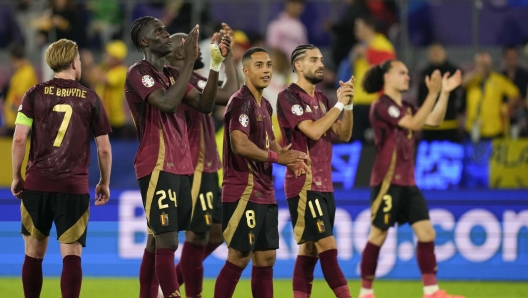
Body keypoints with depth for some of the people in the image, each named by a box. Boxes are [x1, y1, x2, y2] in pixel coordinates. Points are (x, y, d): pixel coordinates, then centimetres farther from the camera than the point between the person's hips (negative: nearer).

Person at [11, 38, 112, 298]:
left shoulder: (35, 94, 2)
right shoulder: (90, 98, 3)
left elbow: (19, 139, -4)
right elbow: (104, 149, 5)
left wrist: (16, 177, 8)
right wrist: (105, 183, 18)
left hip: (37, 184, 1)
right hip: (75, 187, -1)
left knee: (34, 253, 13)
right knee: (71, 254, -4)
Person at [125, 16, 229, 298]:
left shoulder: (172, 74, 17)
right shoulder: (138, 73, -9)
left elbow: (205, 104, 11)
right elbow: (168, 103, -23)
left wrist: (216, 64, 0)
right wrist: (190, 60, -21)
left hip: (179, 167, 8)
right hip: (157, 167, -8)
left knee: (156, 242, 10)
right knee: (167, 242, -13)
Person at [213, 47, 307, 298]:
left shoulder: (265, 105, 16)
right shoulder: (241, 101, -12)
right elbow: (240, 145, -23)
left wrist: (286, 154, 2)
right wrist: (278, 157, -18)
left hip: (265, 193, 9)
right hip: (243, 192, -9)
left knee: (266, 258, 10)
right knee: (239, 258, -9)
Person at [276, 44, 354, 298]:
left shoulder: (321, 99, 15)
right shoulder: (289, 97, -9)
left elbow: (343, 135, 10)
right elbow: (314, 131, -19)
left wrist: (348, 105, -4)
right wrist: (339, 103, -13)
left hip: (324, 185, 8)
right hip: (305, 186, -8)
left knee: (309, 250, 8)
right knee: (328, 248, -13)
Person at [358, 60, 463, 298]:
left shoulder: (406, 108, 14)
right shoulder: (381, 106, -11)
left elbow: (434, 120, 11)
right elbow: (415, 124, -20)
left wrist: (445, 92, 2)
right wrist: (433, 93, -24)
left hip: (407, 182, 8)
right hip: (387, 182, -8)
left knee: (427, 233, 0)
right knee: (378, 236, -3)